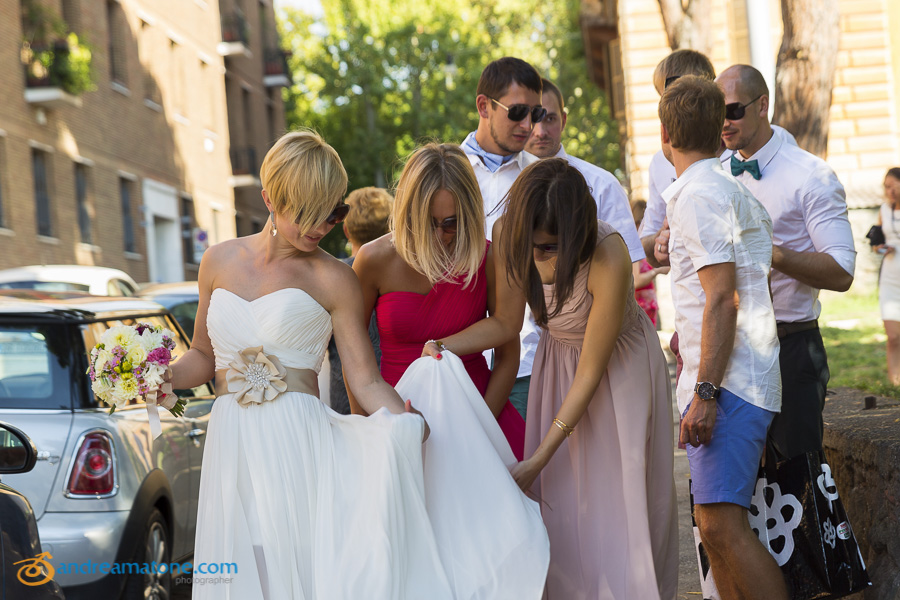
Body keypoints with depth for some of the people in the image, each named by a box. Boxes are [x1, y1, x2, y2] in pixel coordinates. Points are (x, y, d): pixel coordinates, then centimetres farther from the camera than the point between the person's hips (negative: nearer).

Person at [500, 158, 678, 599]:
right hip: (557, 362, 4)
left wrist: (537, 461, -23)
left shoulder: (608, 257, -32)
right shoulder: (507, 234, -20)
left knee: (617, 503, -5)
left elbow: (591, 372, -25)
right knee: (562, 507, 1)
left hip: (620, 368, -4)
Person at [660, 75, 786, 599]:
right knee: (717, 526, 10)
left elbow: (723, 301, -18)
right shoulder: (736, 191, 19)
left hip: (726, 382, -10)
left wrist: (705, 392, -20)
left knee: (722, 526, -16)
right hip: (742, 382, 10)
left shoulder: (699, 194, -11)